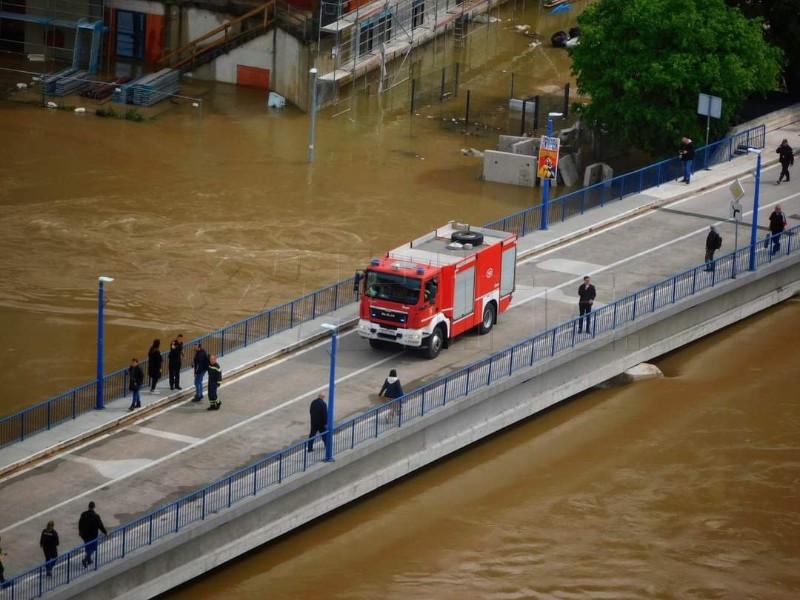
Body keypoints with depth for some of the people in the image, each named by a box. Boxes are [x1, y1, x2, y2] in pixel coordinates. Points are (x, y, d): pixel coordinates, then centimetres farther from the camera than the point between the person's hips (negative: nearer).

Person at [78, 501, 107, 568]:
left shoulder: (83, 514, -7)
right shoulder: (96, 516, -20)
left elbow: (80, 524, 4)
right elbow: (100, 525, -14)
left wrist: (80, 532, 20)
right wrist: (105, 533, 1)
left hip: (85, 534, 5)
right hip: (93, 535, -5)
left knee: (88, 547, 23)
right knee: (92, 548, 9)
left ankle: (89, 560, 35)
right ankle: (85, 560, -8)